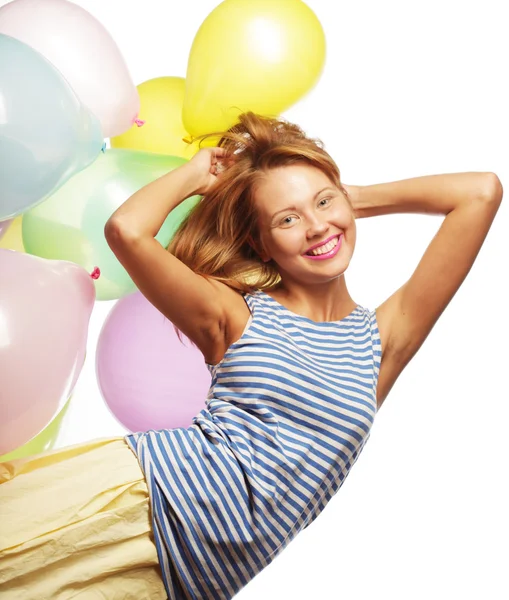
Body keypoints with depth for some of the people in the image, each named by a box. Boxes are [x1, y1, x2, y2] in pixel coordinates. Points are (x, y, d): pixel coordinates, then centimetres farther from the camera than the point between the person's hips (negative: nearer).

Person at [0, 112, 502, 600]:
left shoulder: (384, 336, 7)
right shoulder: (236, 317, 3)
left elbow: (482, 191, 3)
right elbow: (126, 229, -13)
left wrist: (360, 197, 12)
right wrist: (194, 176, 6)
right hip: (132, 496, 0)